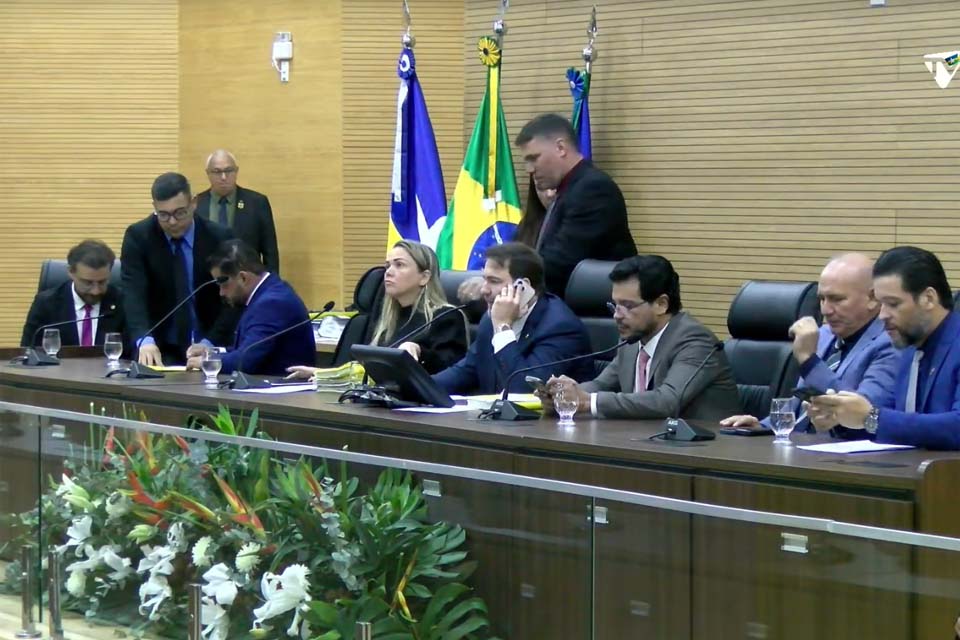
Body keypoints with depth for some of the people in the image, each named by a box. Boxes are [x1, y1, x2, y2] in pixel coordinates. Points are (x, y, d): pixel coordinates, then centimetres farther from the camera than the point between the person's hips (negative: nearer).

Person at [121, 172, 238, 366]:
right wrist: (145, 341, -31)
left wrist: (209, 344, -19)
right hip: (160, 349, 0)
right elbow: (134, 293, -15)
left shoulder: (219, 238, -4)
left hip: (210, 348, 1)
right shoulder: (138, 236, -4)